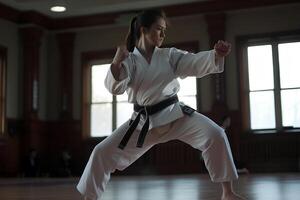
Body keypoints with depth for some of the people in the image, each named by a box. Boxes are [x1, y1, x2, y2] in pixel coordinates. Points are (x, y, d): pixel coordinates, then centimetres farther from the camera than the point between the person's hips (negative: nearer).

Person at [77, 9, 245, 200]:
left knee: (215, 135, -19)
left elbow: (196, 62, -11)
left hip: (175, 114, 0)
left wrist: (217, 54, -32)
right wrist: (116, 62, -33)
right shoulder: (129, 61, 2)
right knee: (102, 153, -5)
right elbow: (115, 87, -13)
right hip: (144, 121, 0)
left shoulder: (170, 55, 4)